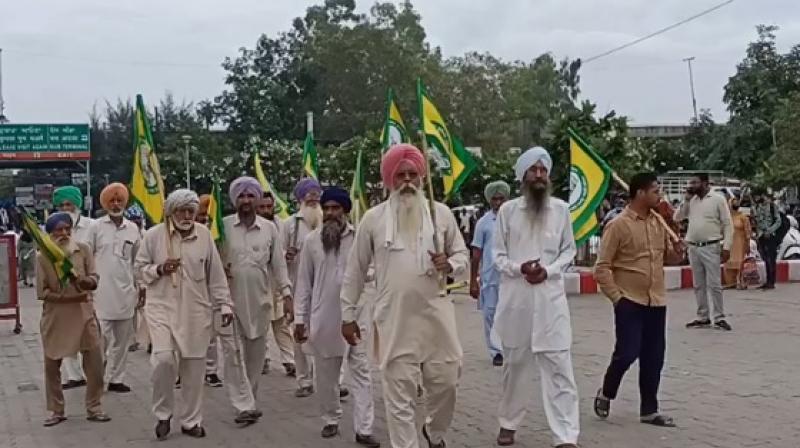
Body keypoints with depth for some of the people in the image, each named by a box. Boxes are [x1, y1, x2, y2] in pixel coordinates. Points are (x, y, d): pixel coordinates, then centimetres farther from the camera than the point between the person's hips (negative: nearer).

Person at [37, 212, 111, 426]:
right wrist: (68, 297, -19)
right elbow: (41, 292, -7)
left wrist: (82, 280, -27)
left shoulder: (83, 249, -2)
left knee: (95, 362, -2)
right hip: (55, 315, -1)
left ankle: (94, 408, 12)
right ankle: (56, 410, 22)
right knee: (52, 365, 7)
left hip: (83, 313, 1)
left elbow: (94, 280, -4)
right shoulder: (42, 256, -5)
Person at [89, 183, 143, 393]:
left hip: (126, 291, 3)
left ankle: (116, 378, 16)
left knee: (121, 340, 7)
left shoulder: (133, 229, 8)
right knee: (101, 338, -6)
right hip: (101, 291, -3)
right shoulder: (96, 227, 0)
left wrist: (142, 286, 11)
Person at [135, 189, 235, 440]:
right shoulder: (154, 235, -2)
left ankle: (191, 420, 21)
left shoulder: (204, 235, 1)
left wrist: (224, 304, 3)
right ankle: (163, 414, 6)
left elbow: (215, 274, 6)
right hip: (162, 308, -1)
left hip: (195, 311, 2)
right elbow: (139, 268, 7)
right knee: (163, 359, -18)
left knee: (194, 366, 5)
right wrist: (159, 269, -13)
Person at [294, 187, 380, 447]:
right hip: (323, 319, 2)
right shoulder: (312, 240, 1)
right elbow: (304, 282, 4)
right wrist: (300, 318, 2)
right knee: (326, 375, 13)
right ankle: (331, 420, 30)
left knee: (361, 373, -2)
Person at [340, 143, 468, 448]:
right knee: (399, 396, 3)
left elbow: (463, 255, 10)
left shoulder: (442, 213, 2)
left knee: (445, 383, 10)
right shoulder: (373, 218, -1)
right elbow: (355, 270, 6)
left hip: (436, 315, 2)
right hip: (393, 320, -2)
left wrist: (450, 265, -13)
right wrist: (348, 315, 7)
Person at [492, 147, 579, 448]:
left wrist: (549, 271, -10)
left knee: (559, 366, -4)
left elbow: (569, 250, 8)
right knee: (515, 364, 12)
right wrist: (518, 268, -15)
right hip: (515, 298, 0)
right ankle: (508, 423, 29)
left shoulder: (561, 209, 3)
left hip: (550, 297, 0)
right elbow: (498, 254, 3)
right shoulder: (507, 210, 1)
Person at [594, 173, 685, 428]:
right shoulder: (618, 225, -11)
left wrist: (677, 251, -3)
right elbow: (602, 267, -10)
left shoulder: (659, 222, 8)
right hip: (630, 301, -6)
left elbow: (668, 255, 19)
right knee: (627, 353, -8)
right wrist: (616, 296, -13)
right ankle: (605, 394, 18)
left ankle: (649, 410, 21)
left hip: (657, 301, 6)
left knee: (653, 358, 9)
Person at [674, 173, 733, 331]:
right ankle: (702, 317, 17)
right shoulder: (691, 201, 11)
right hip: (693, 248, 5)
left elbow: (728, 225, -5)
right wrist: (686, 199, -1)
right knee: (698, 285, 10)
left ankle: (719, 318, 2)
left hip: (711, 247, -5)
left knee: (714, 284, -5)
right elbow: (677, 218, 10)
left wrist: (726, 247, -12)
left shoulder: (718, 199, -4)